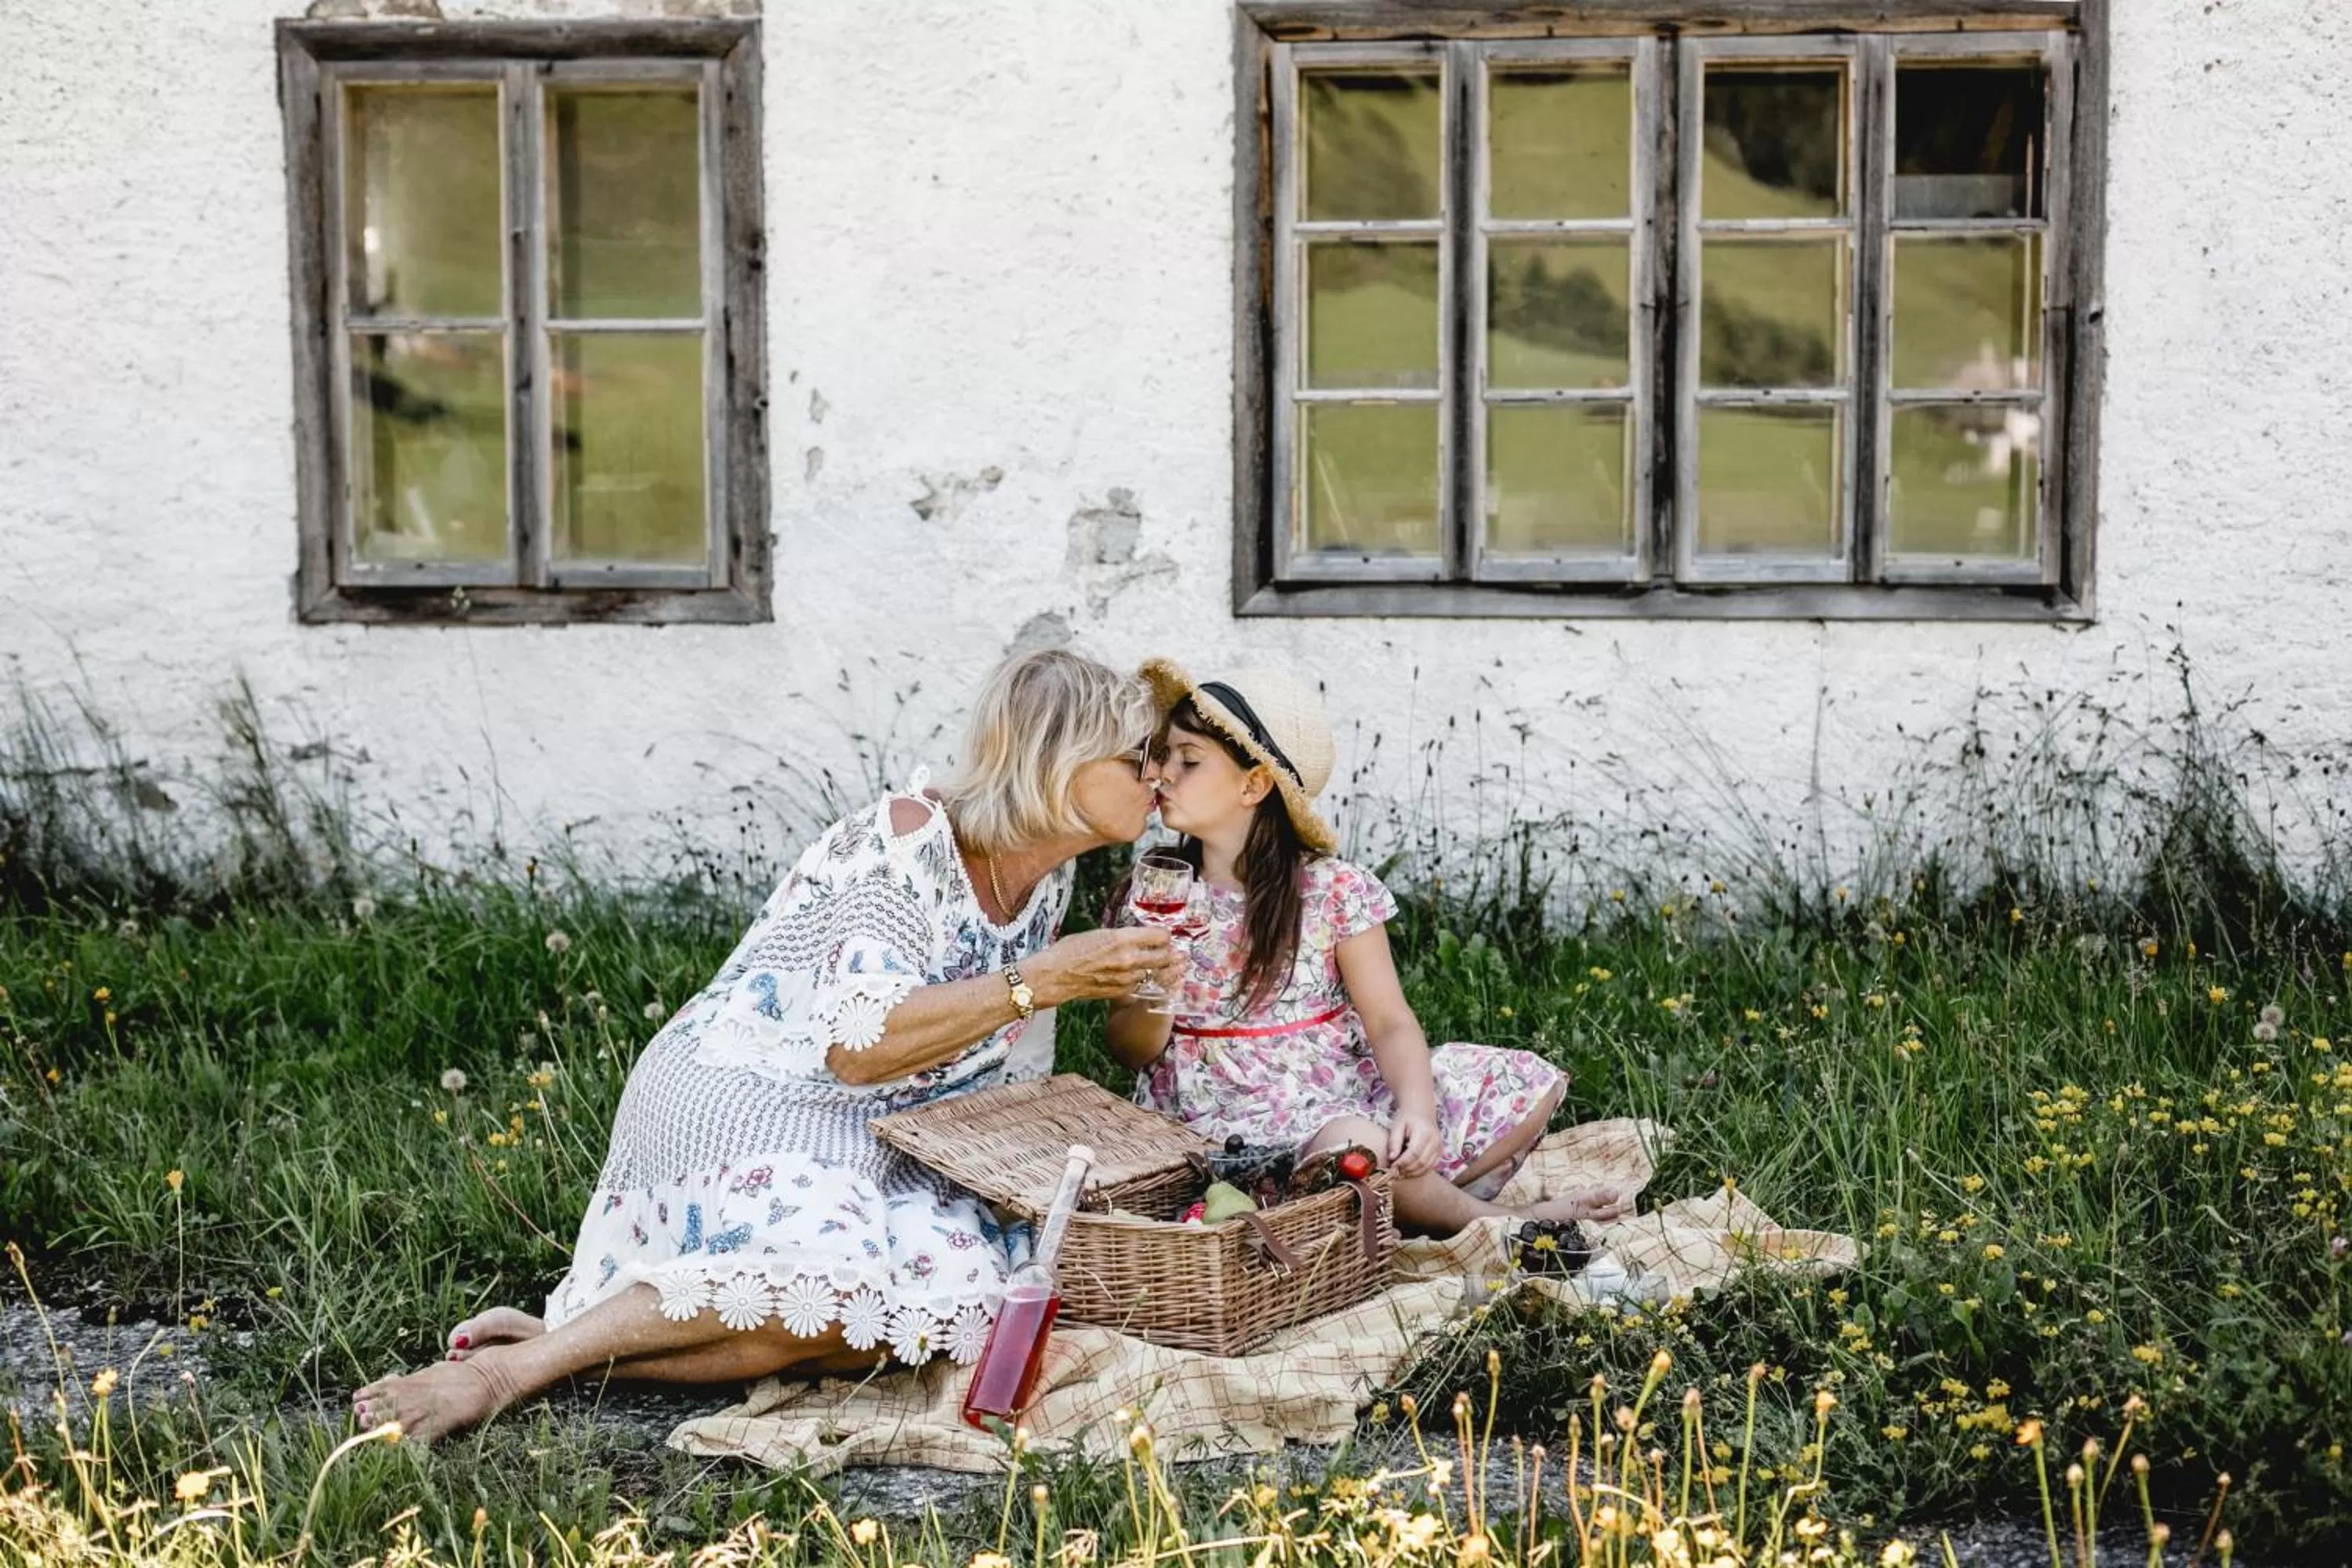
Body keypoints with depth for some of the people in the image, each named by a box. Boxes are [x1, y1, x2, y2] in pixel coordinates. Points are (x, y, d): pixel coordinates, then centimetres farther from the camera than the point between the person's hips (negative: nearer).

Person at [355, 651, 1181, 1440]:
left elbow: (1011, 1075, 21)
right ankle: (513, 1365, -27)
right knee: (841, 1270, -36)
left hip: (865, 1142, 8)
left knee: (958, 1293, -23)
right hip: (737, 1102, -8)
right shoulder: (910, 843, -18)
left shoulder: (1045, 880, 7)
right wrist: (1042, 980, -26)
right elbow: (860, 1045, -28)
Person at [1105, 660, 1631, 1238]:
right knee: (1350, 1141, -35)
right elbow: (1131, 1049, 2)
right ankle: (1506, 1223, -11)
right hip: (1229, 1115, -3)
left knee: (1533, 1083, -7)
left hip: (1345, 1089, 3)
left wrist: (1417, 1108, -23)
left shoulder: (1334, 890, -2)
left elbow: (1390, 1022, -5)